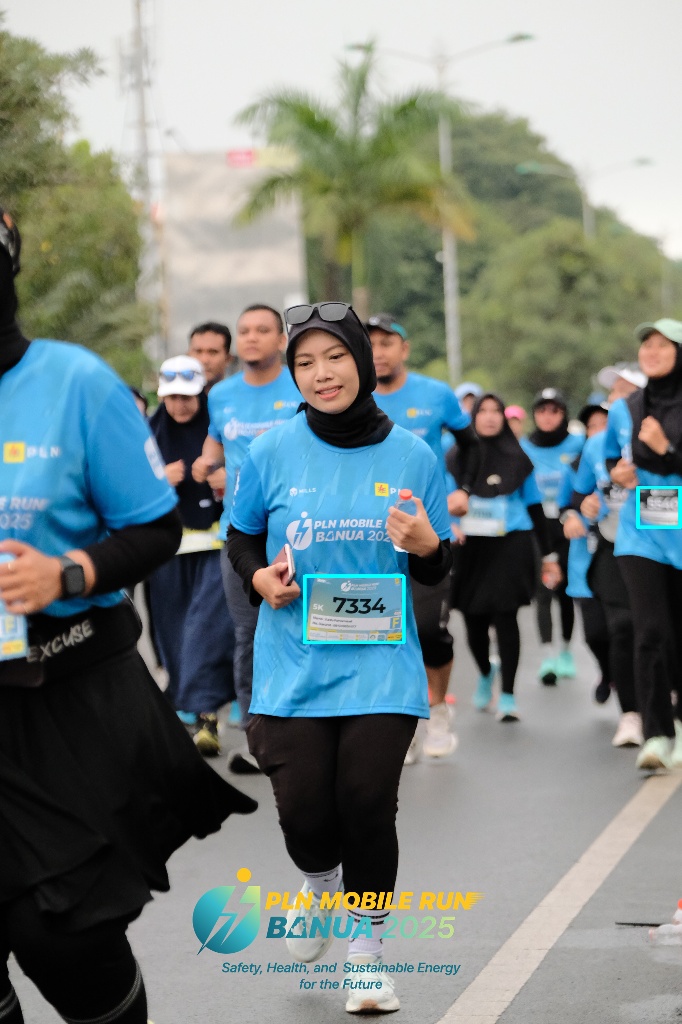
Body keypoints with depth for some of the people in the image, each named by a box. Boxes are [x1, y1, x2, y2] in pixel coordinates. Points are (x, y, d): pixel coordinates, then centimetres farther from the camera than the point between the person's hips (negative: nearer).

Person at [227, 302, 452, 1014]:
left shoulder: (412, 455, 0)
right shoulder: (271, 453, -2)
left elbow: (436, 571, 8)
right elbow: (241, 540, 12)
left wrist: (425, 546, -15)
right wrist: (259, 577, -9)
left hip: (381, 666, 0)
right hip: (294, 665, 0)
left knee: (367, 802, -7)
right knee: (303, 811, -6)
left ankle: (367, 944, 17)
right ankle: (321, 881, 32)